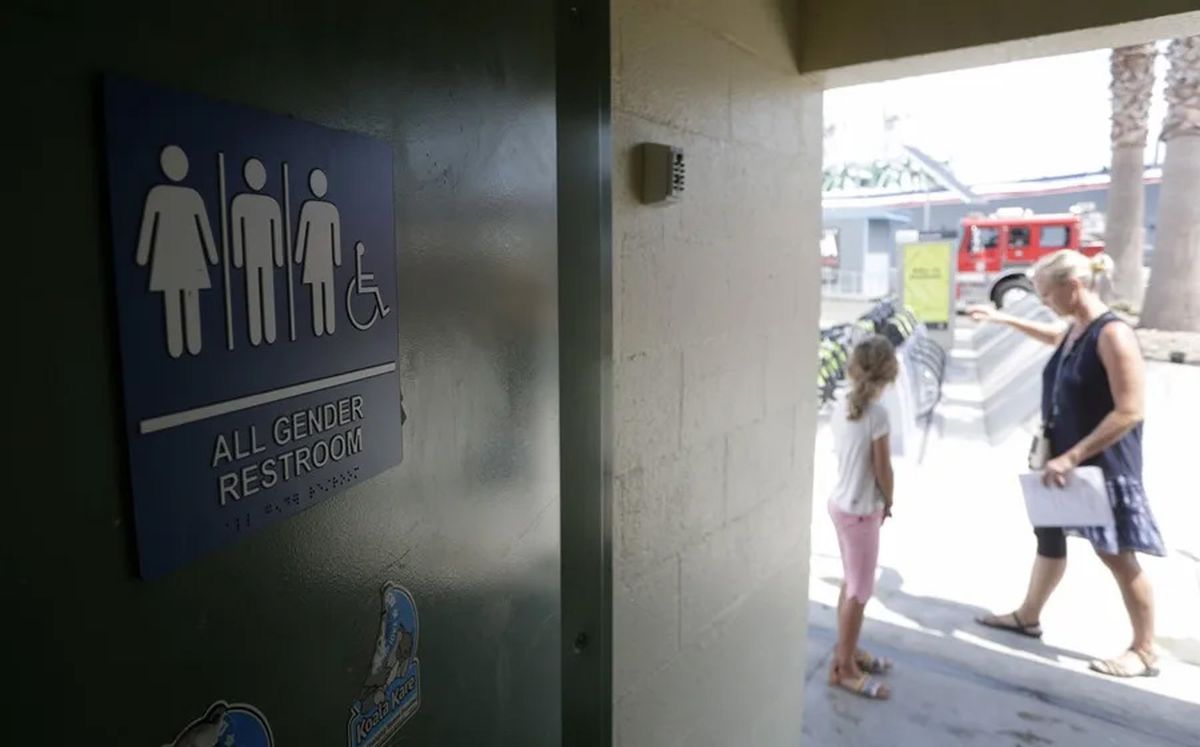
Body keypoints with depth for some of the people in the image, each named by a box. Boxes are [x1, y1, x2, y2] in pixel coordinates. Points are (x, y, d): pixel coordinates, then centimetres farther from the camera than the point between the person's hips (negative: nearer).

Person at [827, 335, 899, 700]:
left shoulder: (841, 406, -1)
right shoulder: (876, 413, -23)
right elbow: (882, 469, -17)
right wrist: (888, 502, 1)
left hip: (842, 503, 8)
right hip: (861, 511, -8)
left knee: (852, 584, 21)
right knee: (860, 591, 5)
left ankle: (848, 651, 36)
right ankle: (844, 668, 17)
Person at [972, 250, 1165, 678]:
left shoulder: (1112, 335, -22)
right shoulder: (1073, 331, 4)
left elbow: (1129, 412, -26)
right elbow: (1053, 337, 32)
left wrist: (1072, 457, -26)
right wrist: (1004, 319, 33)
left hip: (1103, 466, -9)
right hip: (1064, 458, 9)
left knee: (1117, 557, 4)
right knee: (1049, 538, 19)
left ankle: (1145, 652, 22)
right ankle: (1028, 617, 36)